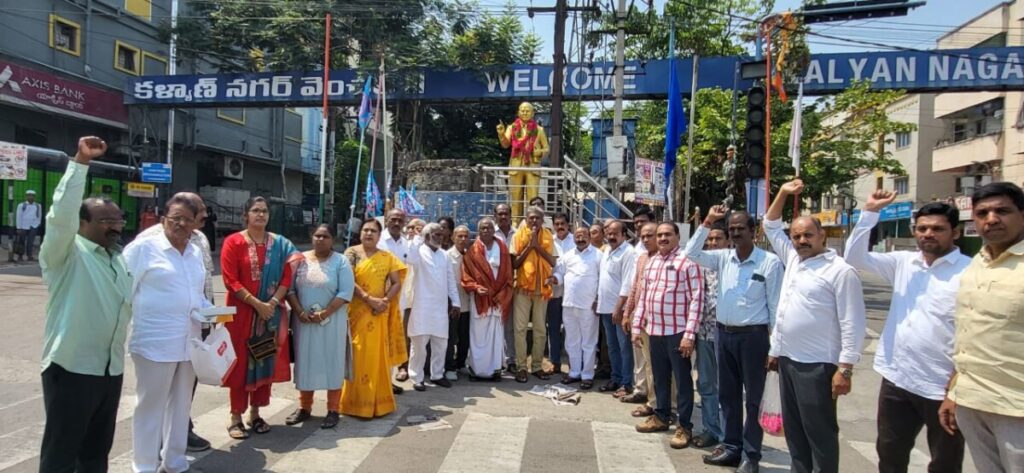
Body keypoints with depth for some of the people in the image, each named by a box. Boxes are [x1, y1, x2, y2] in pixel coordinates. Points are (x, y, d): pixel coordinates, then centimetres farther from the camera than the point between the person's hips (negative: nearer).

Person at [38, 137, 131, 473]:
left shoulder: (119, 259, 14)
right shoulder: (65, 253, -9)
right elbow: (61, 215, -26)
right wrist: (80, 162, -29)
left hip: (111, 369, 7)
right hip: (71, 369, -7)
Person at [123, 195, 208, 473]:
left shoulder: (196, 253, 12)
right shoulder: (143, 248, -7)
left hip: (188, 341, 6)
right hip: (155, 342, -6)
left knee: (181, 403, 16)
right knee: (151, 405, 5)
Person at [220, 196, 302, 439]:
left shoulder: (280, 244, 6)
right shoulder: (233, 242, -4)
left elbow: (287, 276, 2)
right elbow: (231, 280, -10)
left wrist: (272, 303, -12)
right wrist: (257, 304, -17)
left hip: (271, 312, 3)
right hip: (242, 312, -3)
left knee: (265, 361, 8)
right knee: (241, 362, 2)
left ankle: (255, 413, 20)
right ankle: (236, 417, 11)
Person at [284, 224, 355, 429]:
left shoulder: (341, 261, -3)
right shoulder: (300, 260, 5)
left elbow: (346, 293, -10)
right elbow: (290, 288, 2)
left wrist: (324, 313, -17)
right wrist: (299, 312, -12)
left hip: (332, 321, -3)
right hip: (304, 321, 3)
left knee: (332, 363, 2)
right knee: (306, 362, 9)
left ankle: (333, 410, 10)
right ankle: (304, 407, 22)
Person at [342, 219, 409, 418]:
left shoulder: (387, 257, 8)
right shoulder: (351, 253, 0)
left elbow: (396, 283, 5)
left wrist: (385, 301, -12)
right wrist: (369, 299, -18)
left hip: (379, 314, 3)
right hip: (356, 312, -2)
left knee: (378, 356, 5)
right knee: (358, 356, 0)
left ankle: (377, 401, 16)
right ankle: (357, 402, 9)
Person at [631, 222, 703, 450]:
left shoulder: (688, 261, -10)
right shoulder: (651, 262, 12)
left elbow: (696, 299, -14)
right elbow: (643, 296, 16)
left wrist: (689, 334, -18)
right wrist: (637, 326, 13)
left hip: (677, 331, -6)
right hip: (654, 330, 7)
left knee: (682, 379, 3)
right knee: (660, 377, 17)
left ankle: (685, 426, 13)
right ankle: (661, 416, 31)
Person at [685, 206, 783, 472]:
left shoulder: (770, 262, -9)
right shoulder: (722, 258, 5)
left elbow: (775, 305, -8)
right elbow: (691, 253, 0)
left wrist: (775, 344, -9)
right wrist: (707, 223, -6)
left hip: (754, 335, -5)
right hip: (723, 333, 5)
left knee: (753, 397, 6)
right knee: (728, 394, 15)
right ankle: (731, 447, 29)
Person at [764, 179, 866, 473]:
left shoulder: (841, 271, -12)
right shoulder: (793, 260, 11)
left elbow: (852, 324, -15)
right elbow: (771, 227, 23)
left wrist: (845, 368, -18)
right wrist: (783, 193, 13)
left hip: (817, 365, -8)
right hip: (787, 360, 8)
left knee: (820, 432, 1)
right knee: (793, 428, 16)